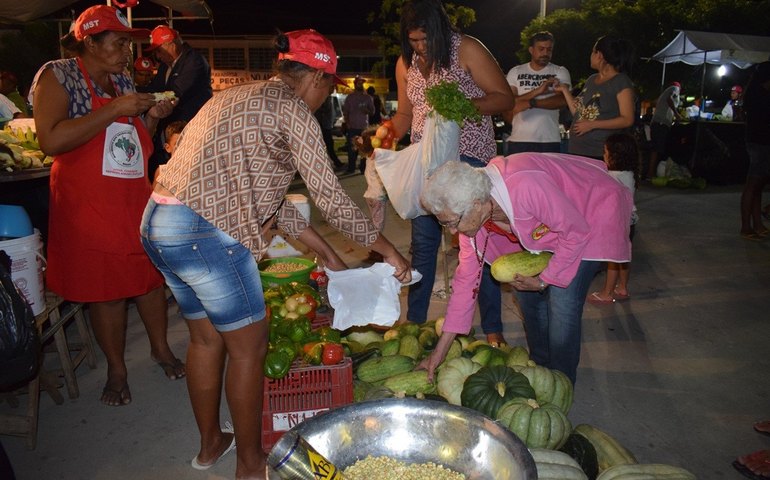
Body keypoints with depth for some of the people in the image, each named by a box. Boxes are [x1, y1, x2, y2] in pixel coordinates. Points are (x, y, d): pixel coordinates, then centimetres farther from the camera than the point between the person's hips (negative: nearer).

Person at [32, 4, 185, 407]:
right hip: (88, 208, -5)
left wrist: (151, 118, 2)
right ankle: (116, 369, 23)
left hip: (137, 201, 6)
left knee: (151, 276, 11)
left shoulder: (124, 82, 11)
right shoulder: (58, 76, -7)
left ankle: (160, 347, 32)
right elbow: (51, 140, -23)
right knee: (105, 289, 4)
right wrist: (115, 109, -22)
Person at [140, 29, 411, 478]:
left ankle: (210, 442, 40)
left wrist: (327, 252, 23)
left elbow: (268, 193, 22)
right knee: (249, 345, 7)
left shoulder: (244, 97, 21)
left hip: (158, 222, 10)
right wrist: (387, 247, 2)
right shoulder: (291, 109, -6)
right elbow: (330, 195, -9)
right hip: (205, 233, -9)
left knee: (207, 337, 22)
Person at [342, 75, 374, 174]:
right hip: (352, 127, -1)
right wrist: (347, 123, -7)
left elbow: (372, 111, 10)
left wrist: (367, 111, -12)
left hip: (364, 127, 1)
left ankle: (363, 168, 4)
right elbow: (345, 111, 6)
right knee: (351, 148, -2)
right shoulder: (350, 97, 7)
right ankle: (351, 168, 5)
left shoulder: (367, 98, 9)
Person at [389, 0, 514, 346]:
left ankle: (492, 329, 12)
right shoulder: (405, 63, 7)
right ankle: (414, 321, 22)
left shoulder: (467, 50, -8)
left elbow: (505, 98, -9)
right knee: (422, 242, 9)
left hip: (469, 157, -5)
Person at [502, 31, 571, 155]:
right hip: (518, 140, 1)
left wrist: (530, 103, -20)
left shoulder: (560, 72, 8)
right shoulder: (515, 72, 11)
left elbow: (563, 100, -9)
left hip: (550, 141, 0)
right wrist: (537, 91, -14)